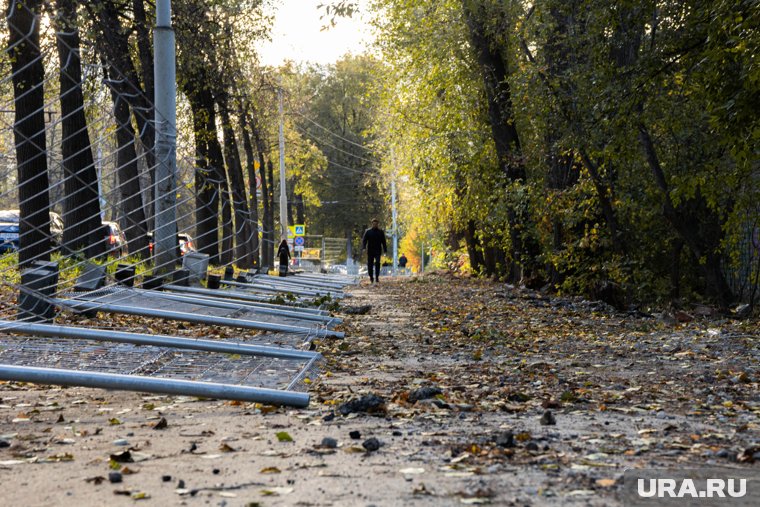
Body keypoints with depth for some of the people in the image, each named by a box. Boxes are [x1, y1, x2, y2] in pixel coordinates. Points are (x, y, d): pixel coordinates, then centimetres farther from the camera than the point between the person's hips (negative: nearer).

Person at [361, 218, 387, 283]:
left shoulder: (381, 231, 8)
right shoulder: (368, 231, 5)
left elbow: (383, 241, 10)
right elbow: (364, 240, -1)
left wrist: (385, 250, 5)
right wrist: (363, 247, -18)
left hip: (378, 251, 0)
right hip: (370, 251, 1)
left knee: (377, 263, -16)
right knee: (370, 264, 2)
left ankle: (377, 277, -15)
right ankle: (371, 277, 16)